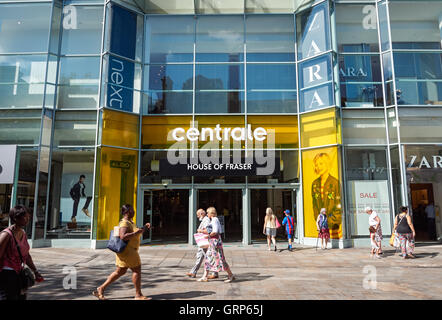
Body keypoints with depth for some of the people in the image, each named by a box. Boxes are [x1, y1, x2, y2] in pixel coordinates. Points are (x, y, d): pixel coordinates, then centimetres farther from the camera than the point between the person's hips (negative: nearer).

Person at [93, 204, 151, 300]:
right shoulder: (124, 223, -18)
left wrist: (144, 227, 13)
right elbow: (123, 236, -32)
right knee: (137, 270, -3)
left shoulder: (129, 222, 14)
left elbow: (135, 233, 24)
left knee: (120, 271, 16)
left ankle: (101, 288, 22)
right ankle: (138, 295, 7)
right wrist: (137, 232, -27)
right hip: (127, 250, -10)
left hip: (129, 250, 10)